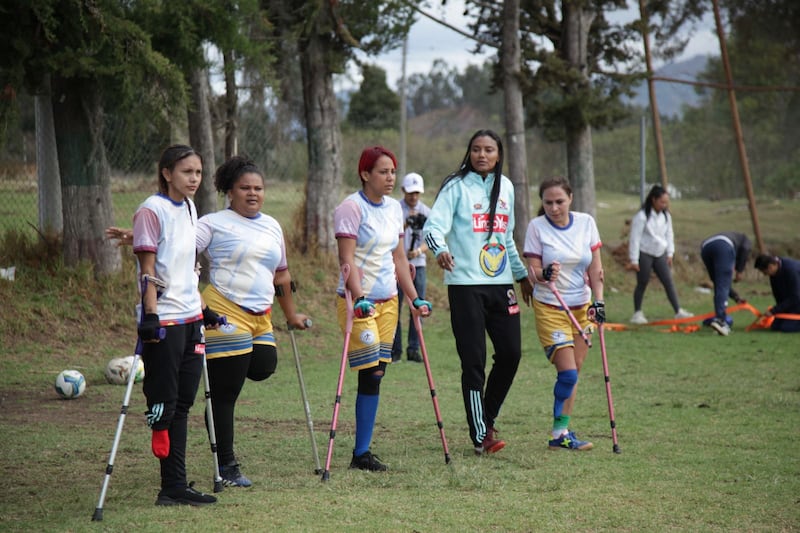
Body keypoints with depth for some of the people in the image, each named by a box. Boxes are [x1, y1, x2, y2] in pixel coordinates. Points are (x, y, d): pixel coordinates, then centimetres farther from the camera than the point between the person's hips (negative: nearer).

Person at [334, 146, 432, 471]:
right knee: (371, 374, -12)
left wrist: (415, 298, 14)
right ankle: (361, 454, -7)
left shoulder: (394, 208, 12)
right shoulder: (351, 208, -10)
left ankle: (363, 451, 6)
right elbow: (347, 260, -17)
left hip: (388, 301, 7)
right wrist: (359, 298, -27)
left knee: (377, 374, 4)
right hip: (358, 301, -7)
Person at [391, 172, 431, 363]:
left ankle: (414, 349, 8)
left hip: (418, 264, 2)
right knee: (395, 308, -3)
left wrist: (418, 251, -18)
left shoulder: (426, 212, 8)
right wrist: (405, 224, -23)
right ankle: (395, 350, 2)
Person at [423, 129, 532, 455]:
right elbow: (434, 225, -15)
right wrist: (440, 249, -36)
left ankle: (488, 419, 22)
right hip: (466, 285, -5)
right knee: (474, 361, -6)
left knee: (511, 353, 3)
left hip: (501, 283, 6)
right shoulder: (457, 186, -3)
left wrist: (522, 274, 29)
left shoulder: (505, 187, 13)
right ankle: (480, 435, 0)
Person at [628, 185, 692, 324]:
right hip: (644, 254, -5)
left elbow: (669, 234, 15)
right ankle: (637, 313, 12)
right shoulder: (642, 216, -15)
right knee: (642, 284, 1)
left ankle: (678, 311, -2)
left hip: (660, 255, 5)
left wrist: (670, 253, 10)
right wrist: (634, 260, -14)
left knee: (668, 282, -1)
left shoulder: (666, 215, 5)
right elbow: (635, 238, -14)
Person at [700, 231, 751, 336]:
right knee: (723, 286, -7)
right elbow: (744, 249, 6)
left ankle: (723, 323, 11)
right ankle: (719, 319, -23)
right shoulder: (745, 239, 34)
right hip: (723, 247, -6)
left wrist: (736, 297, 40)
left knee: (719, 286, 16)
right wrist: (739, 271, 11)